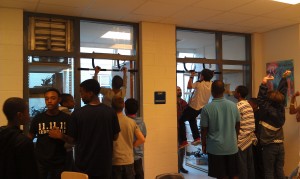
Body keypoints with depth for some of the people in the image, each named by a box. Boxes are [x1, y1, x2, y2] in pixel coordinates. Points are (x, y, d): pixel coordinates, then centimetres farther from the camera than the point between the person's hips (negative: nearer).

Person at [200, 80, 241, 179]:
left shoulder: (207, 108, -13)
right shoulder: (233, 105, -2)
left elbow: (204, 130, -8)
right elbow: (237, 126, 8)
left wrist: (203, 145, 6)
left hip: (216, 148, -3)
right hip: (232, 147, 3)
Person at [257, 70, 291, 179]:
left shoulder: (268, 111, -17)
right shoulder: (281, 109, -1)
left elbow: (261, 99, -24)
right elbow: (282, 93, 6)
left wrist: (264, 83, -26)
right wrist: (284, 78, 15)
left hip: (269, 146, -6)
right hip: (280, 145, 6)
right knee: (279, 170, 14)